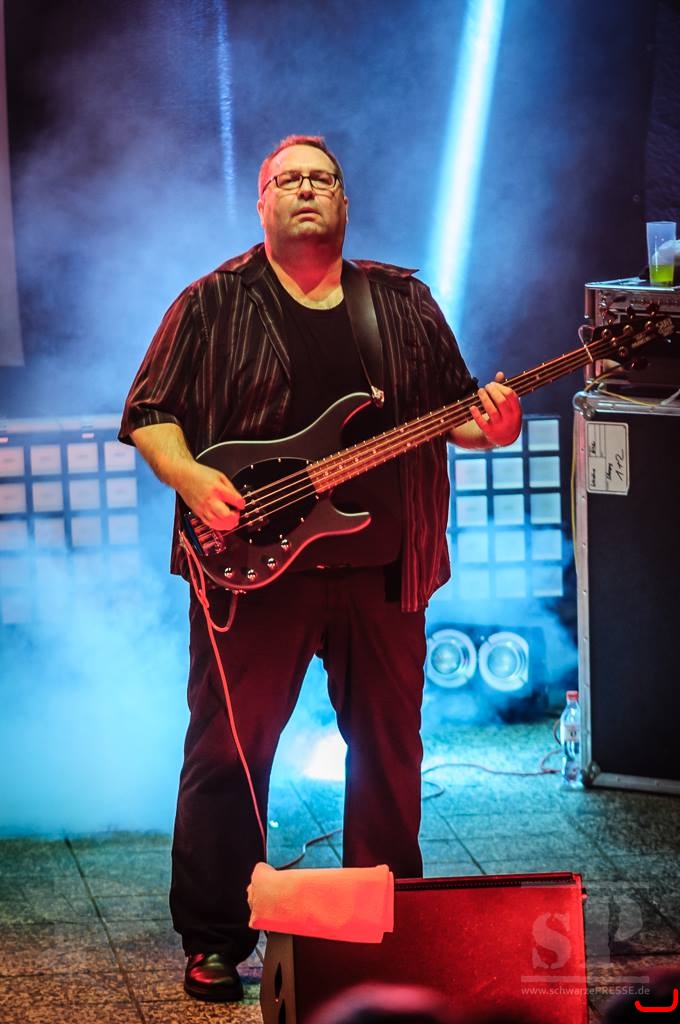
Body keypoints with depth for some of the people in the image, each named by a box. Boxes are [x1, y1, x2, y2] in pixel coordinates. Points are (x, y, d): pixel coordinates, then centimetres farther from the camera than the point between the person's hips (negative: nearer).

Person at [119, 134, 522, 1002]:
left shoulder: (405, 304, 12)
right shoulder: (214, 304, 3)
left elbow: (455, 411, 14)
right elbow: (150, 413, 0)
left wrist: (487, 426, -8)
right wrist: (191, 479, -18)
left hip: (381, 573, 3)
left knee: (390, 750, 10)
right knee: (227, 754, -1)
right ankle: (214, 944, 9)